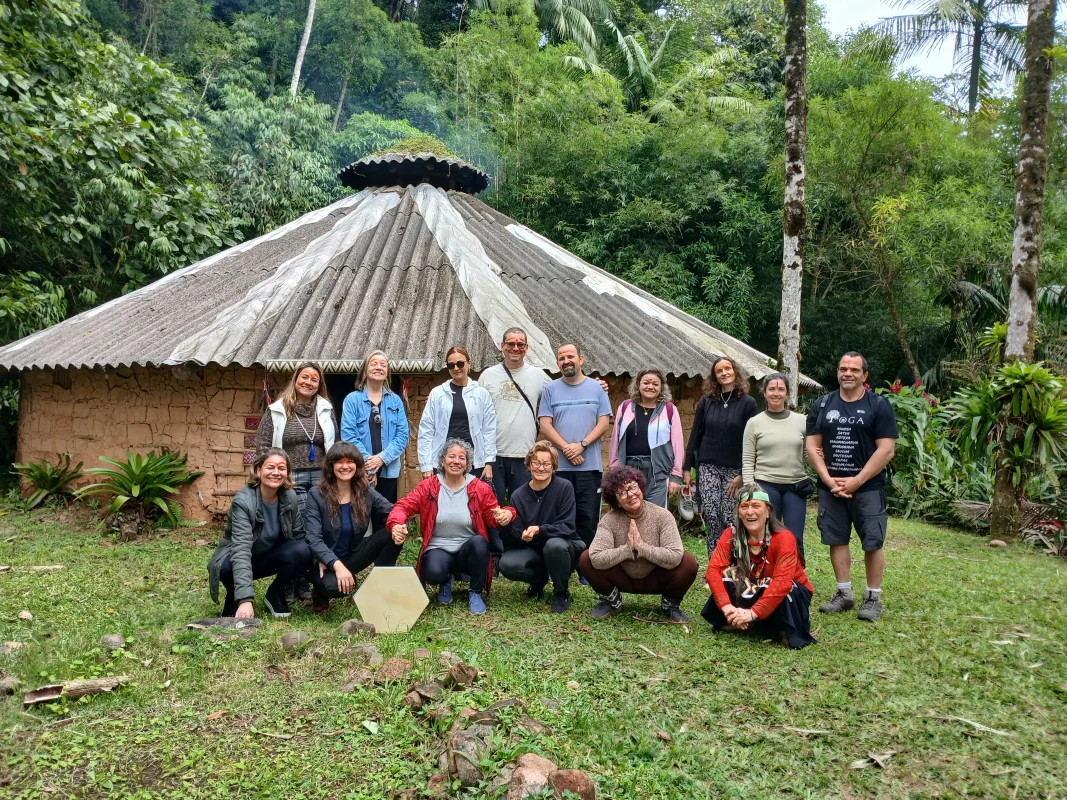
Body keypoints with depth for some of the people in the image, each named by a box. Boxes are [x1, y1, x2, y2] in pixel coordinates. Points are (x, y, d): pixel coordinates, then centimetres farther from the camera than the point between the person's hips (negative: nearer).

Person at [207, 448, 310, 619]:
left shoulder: (290, 497, -14)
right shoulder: (243, 501, -29)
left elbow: (298, 534, -2)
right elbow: (241, 550, -39)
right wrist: (245, 599, -49)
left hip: (269, 557, 4)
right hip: (236, 560, -4)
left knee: (303, 551, -27)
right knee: (227, 566, -39)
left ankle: (275, 594, 1)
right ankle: (234, 598, -2)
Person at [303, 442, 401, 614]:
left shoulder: (366, 492, -3)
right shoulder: (316, 496, -14)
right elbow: (313, 539, -21)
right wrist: (337, 565, -36)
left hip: (354, 555, 4)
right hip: (326, 561, -4)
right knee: (334, 586, -38)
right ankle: (321, 593, 2)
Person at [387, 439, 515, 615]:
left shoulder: (480, 488, 0)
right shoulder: (428, 486, 0)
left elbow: (493, 518, 0)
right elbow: (404, 506, -7)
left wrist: (506, 515, -25)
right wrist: (396, 525, -31)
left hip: (469, 551, 1)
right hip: (438, 549, -1)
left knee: (479, 541, -34)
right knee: (433, 572, -35)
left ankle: (476, 593, -8)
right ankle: (445, 582, 8)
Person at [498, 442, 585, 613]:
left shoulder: (564, 488, -13)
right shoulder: (518, 495, -4)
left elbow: (567, 527, -19)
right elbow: (513, 537, -8)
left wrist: (539, 530, -35)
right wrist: (522, 535, -31)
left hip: (565, 546, -3)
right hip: (533, 550, 3)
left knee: (554, 544, -37)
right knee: (506, 564, -26)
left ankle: (562, 594, -9)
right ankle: (540, 579, 9)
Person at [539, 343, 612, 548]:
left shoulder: (596, 388, 8)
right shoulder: (551, 389, 7)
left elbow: (603, 422, 1)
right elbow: (545, 425, 0)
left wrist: (582, 445, -11)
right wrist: (566, 448, -11)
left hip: (590, 465, 0)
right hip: (559, 465, 0)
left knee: (589, 517, 3)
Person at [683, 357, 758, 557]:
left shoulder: (748, 403, -1)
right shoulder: (706, 402, 7)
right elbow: (695, 436, 9)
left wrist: (743, 474, -10)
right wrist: (687, 468, 5)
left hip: (735, 469, -2)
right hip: (708, 467, 2)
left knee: (730, 518, -2)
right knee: (711, 515, -3)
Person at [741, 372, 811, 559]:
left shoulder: (802, 421, 7)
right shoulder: (754, 423, 3)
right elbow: (747, 460, 2)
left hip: (796, 487, 1)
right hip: (766, 486, -1)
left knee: (795, 539, 1)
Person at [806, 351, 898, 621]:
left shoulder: (879, 405, -3)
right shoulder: (822, 405, 7)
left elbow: (886, 450, -9)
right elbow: (812, 446, 5)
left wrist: (856, 481, -14)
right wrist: (828, 479, -7)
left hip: (868, 487, -3)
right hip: (830, 487, 3)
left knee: (872, 542, 0)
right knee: (837, 539, 8)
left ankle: (873, 597, 12)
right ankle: (844, 593, 20)